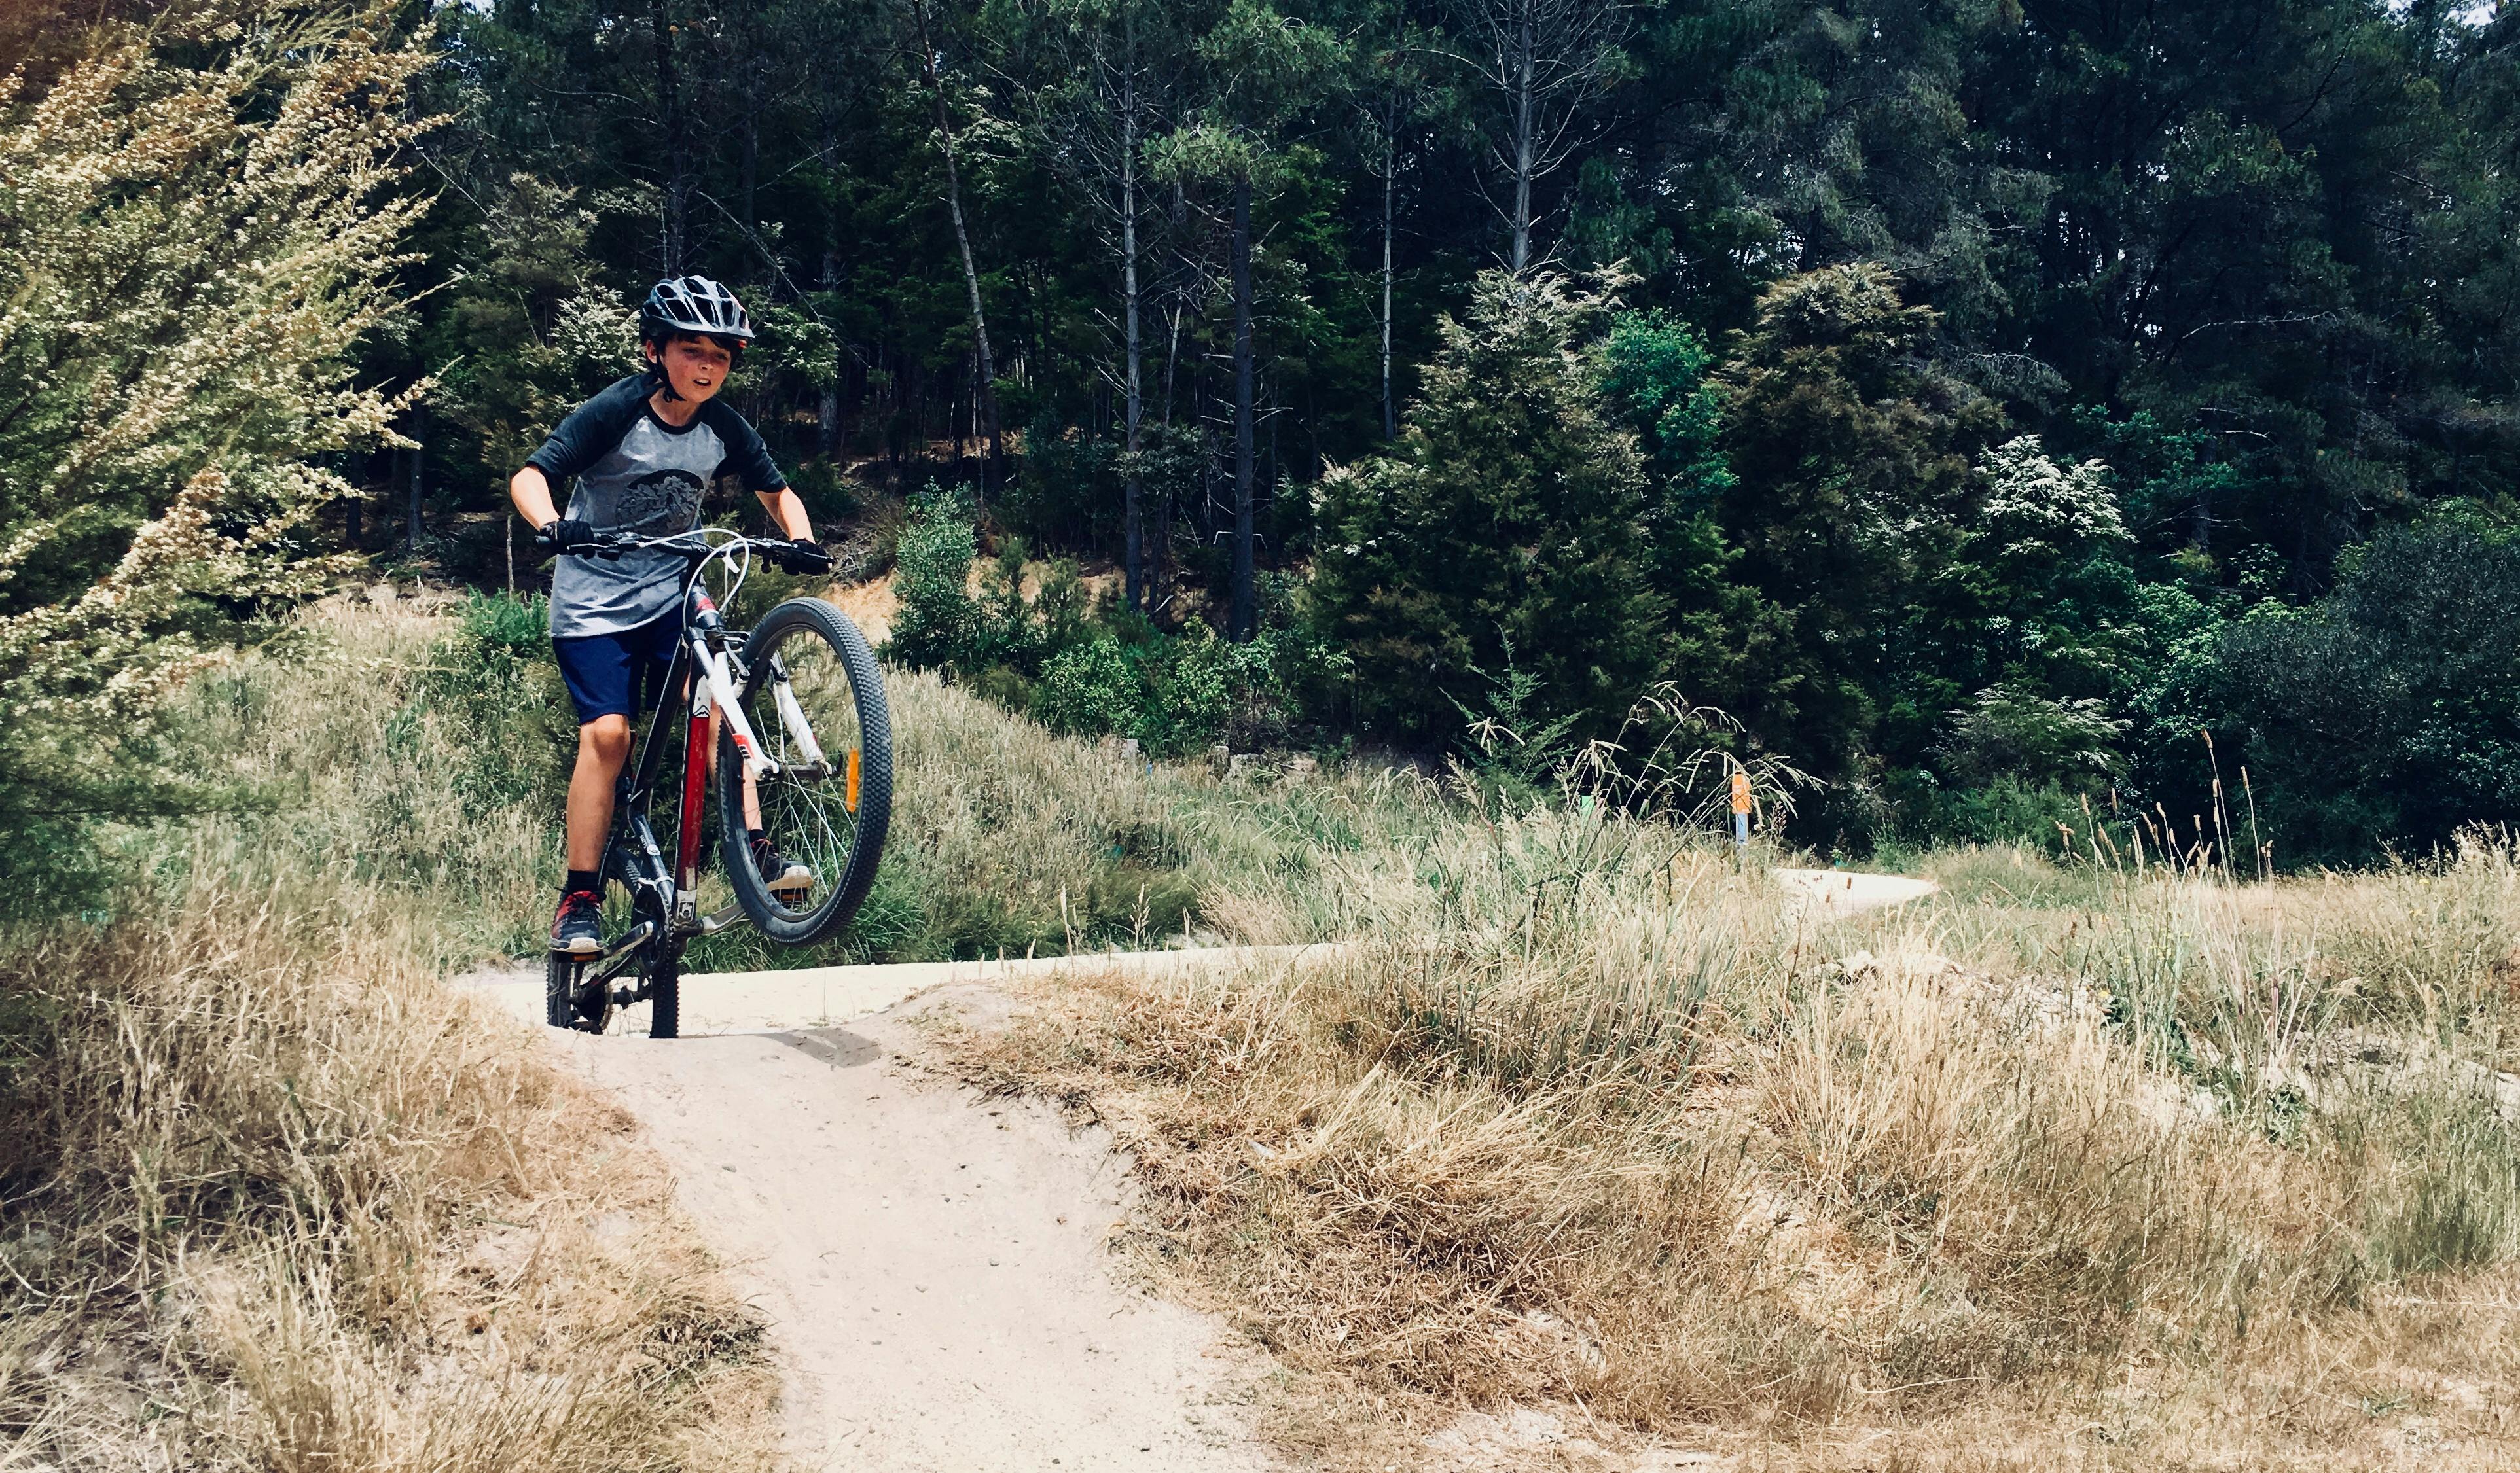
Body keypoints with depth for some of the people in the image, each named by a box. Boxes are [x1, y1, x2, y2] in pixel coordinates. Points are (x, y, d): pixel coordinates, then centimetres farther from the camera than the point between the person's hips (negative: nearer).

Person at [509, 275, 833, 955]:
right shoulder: (614, 413, -17)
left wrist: (801, 540, -12)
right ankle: (579, 900, -8)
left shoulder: (724, 428, -4)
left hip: (672, 589, 4)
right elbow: (530, 476, -22)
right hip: (595, 597, -4)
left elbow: (776, 491, 9)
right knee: (607, 733, -14)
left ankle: (753, 850, -17)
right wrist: (552, 527, -44)